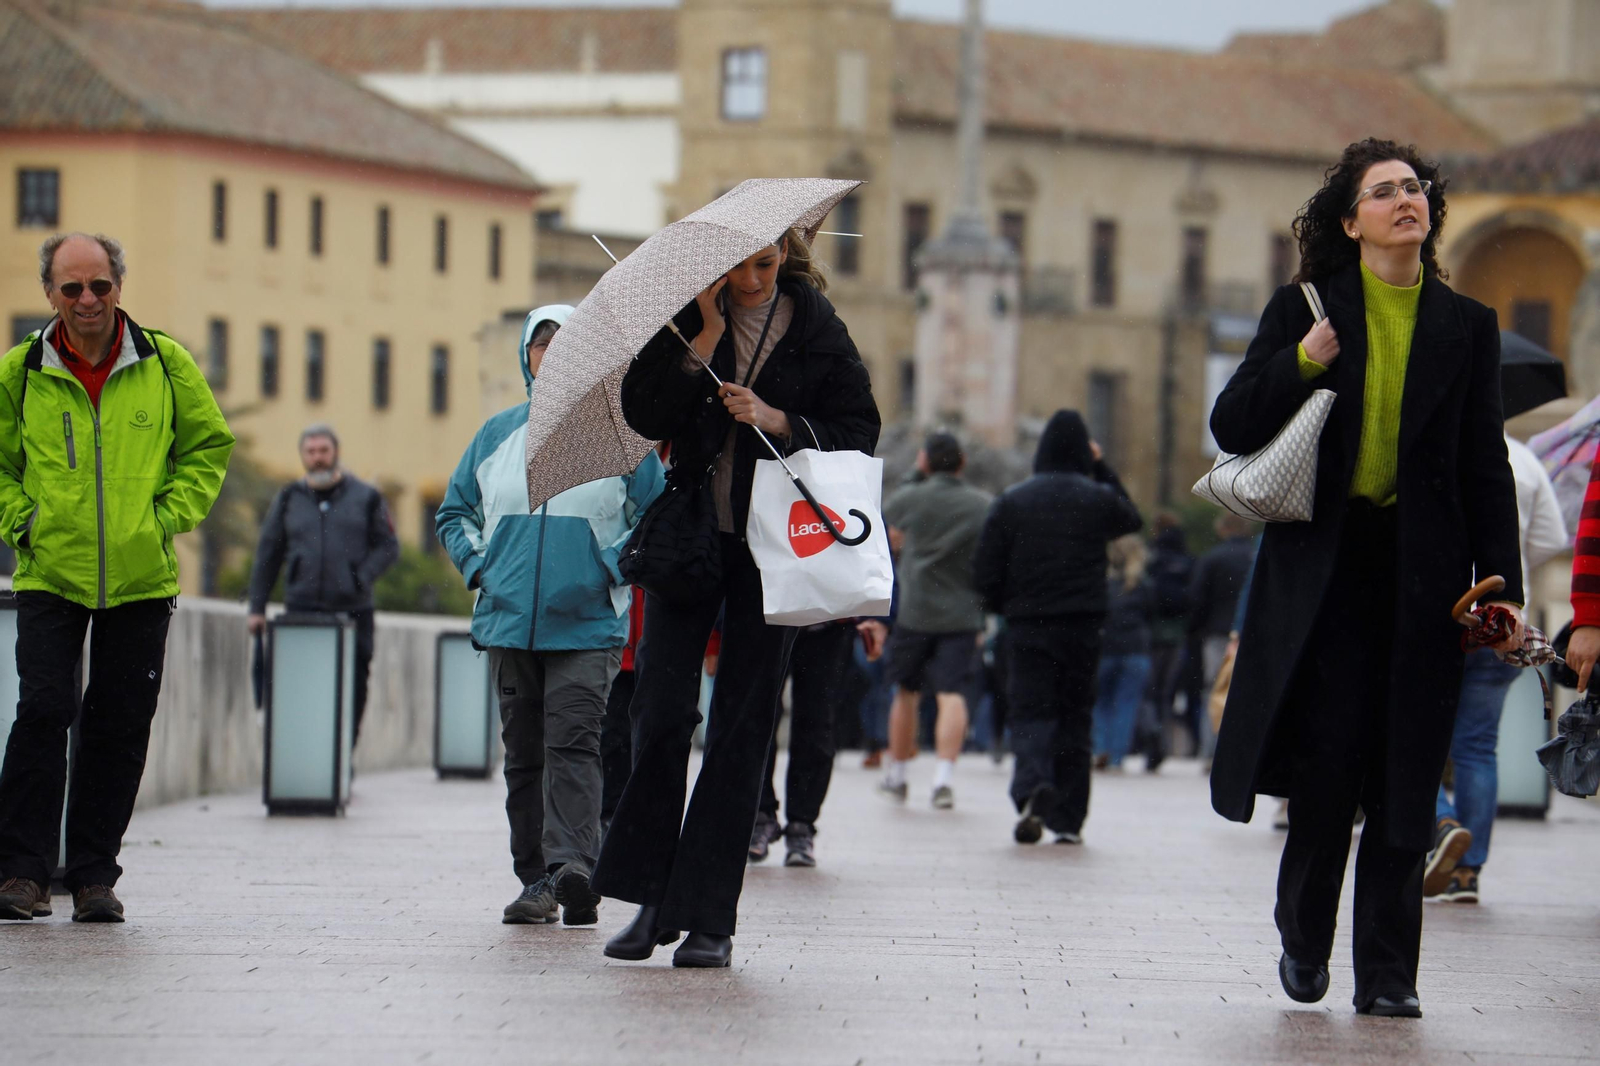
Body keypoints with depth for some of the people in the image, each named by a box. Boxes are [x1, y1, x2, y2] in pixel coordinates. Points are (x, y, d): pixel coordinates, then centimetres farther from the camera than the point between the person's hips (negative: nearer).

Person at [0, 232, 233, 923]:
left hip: (140, 579, 1)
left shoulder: (165, 365, 1)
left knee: (120, 728, 4)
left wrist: (168, 515, 0)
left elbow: (209, 445, 11)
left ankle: (93, 876, 13)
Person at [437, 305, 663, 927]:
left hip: (589, 625, -4)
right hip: (509, 620, 4)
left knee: (573, 740, -18)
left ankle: (573, 862, -28)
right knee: (524, 752, 6)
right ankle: (536, 881, 11)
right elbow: (455, 512, 21)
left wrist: (613, 567, -6)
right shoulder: (498, 434, 11)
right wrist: (478, 568, 7)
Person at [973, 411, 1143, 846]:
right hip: (1083, 625, 1)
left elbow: (985, 572, -2)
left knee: (1030, 712, 0)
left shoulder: (1011, 501, -2)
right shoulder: (1098, 499, -1)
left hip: (1028, 626, -1)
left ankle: (1032, 787, -29)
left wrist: (1004, 607, 16)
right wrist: (1103, 468, 22)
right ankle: (1068, 819, 8)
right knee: (1075, 716, 9)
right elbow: (1131, 518, 24)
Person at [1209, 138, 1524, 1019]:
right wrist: (1300, 365, -12)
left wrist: (1500, 584, 2)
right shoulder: (1304, 311, 7)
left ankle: (1387, 973, 5)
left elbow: (1485, 466, 9)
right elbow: (1231, 427, 5)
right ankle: (1304, 938, 16)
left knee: (1403, 776, 0)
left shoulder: (1466, 327, 11)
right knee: (1326, 757, -6)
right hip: (1323, 565, -1)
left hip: (1422, 574, 1)